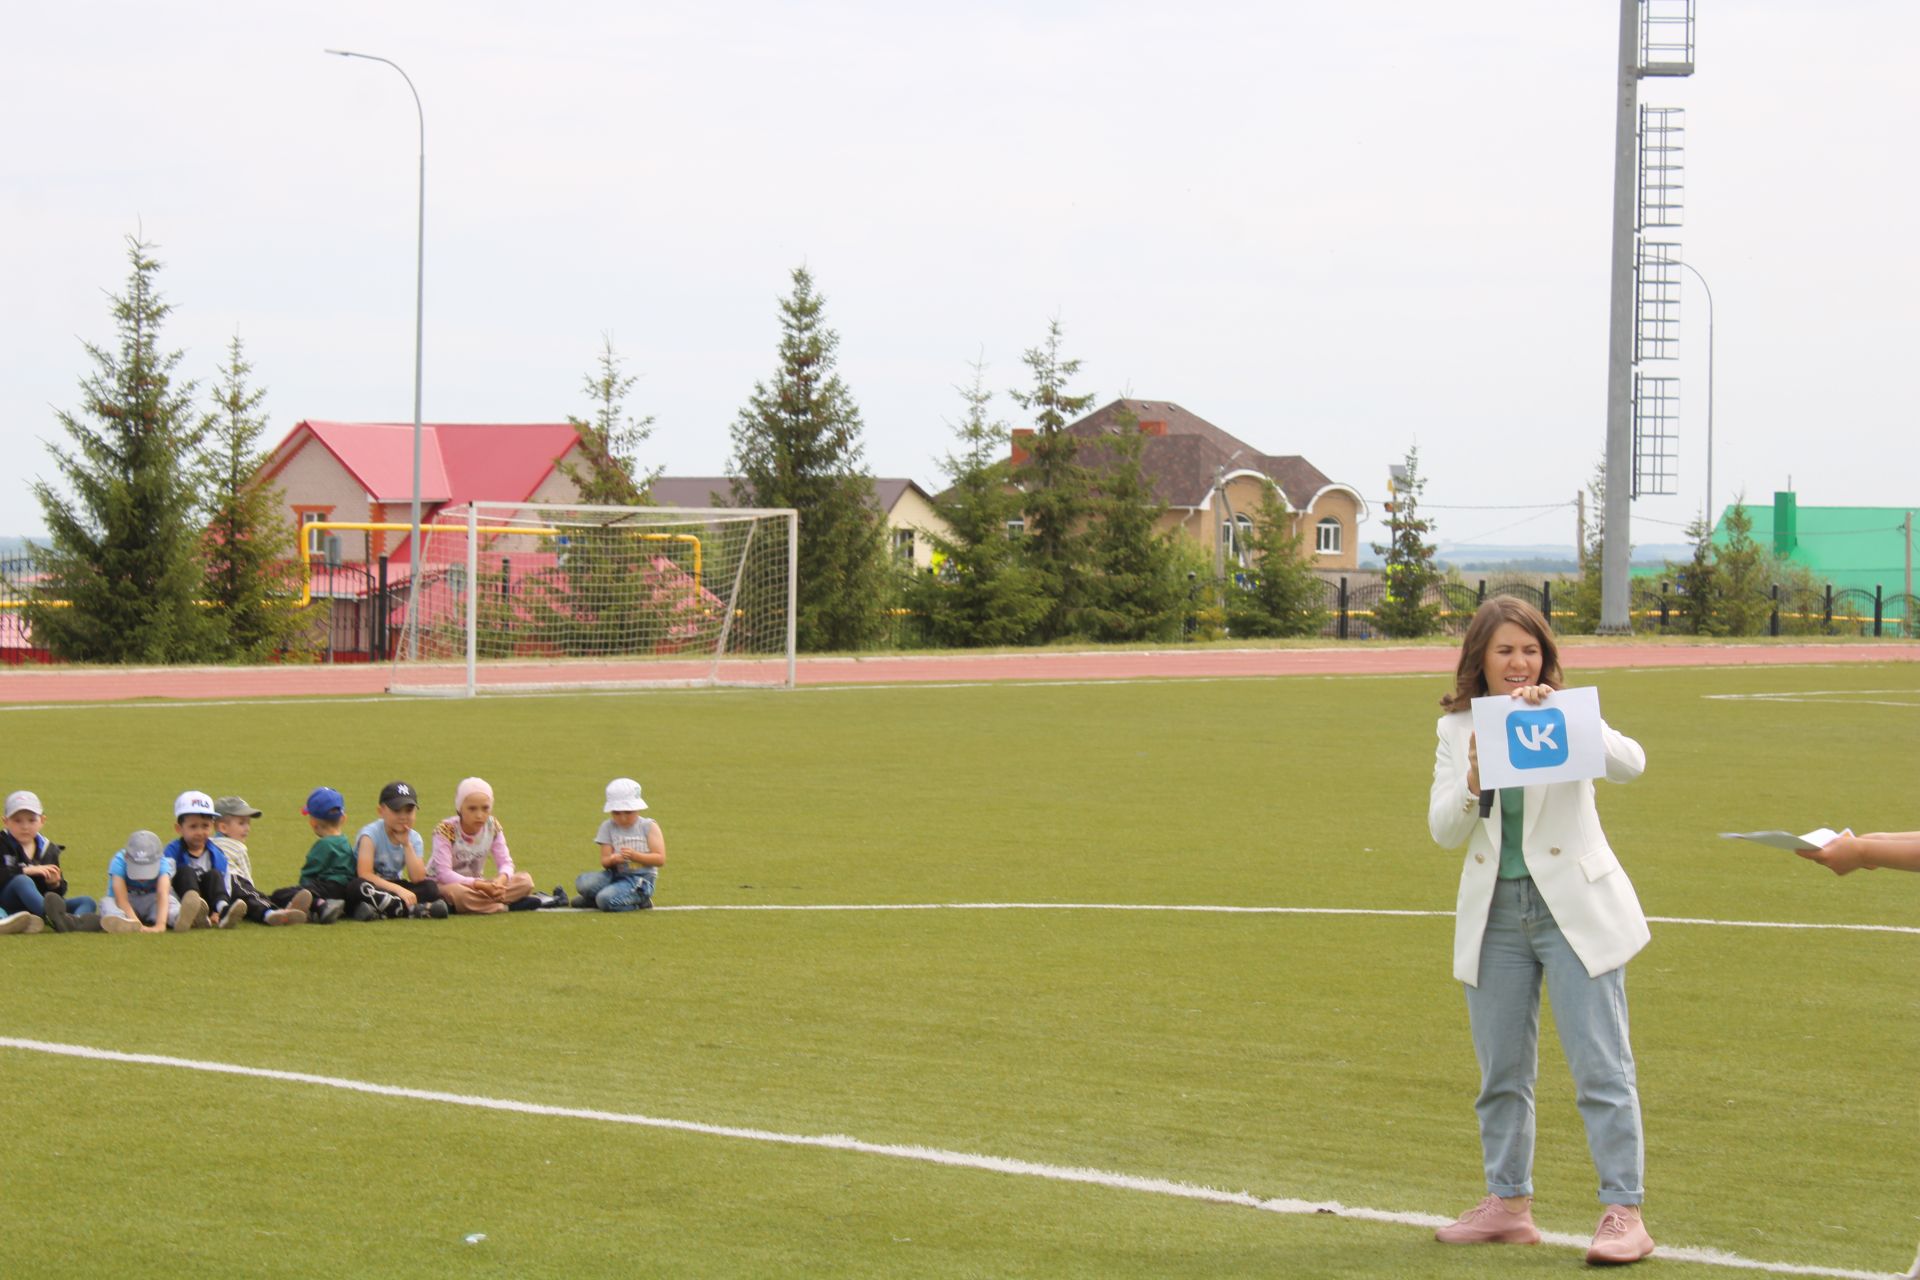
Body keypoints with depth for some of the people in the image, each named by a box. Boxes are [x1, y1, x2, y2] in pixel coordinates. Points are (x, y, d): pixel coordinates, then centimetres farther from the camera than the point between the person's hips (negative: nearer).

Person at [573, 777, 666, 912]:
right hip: (616, 874, 3)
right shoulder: (607, 827, 6)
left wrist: (635, 856, -21)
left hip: (641, 879, -3)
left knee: (606, 900, -30)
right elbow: (605, 861, 3)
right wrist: (614, 859, -22)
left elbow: (660, 859, -7)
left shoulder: (649, 827, -2)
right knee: (583, 882, -27)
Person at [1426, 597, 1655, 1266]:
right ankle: (1509, 1204, 23)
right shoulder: (1458, 729, 6)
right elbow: (1443, 830, 0)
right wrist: (1473, 780, -18)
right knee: (1501, 1072, 12)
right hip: (1495, 915, 4)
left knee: (1602, 1067, -6)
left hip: (1575, 909, -4)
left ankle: (1624, 1212, -5)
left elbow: (1630, 763, -20)